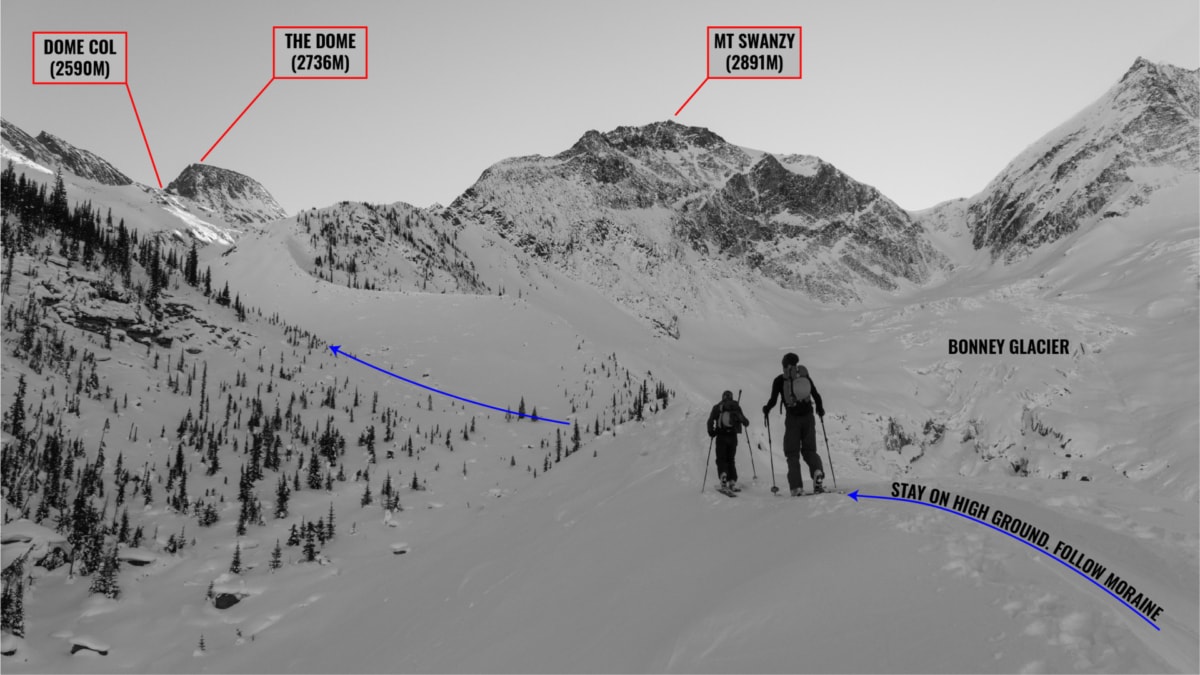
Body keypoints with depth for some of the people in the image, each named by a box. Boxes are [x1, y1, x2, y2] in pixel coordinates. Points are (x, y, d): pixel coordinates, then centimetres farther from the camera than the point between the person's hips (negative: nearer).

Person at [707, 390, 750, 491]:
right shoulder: (736, 406, 7)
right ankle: (732, 481, 1)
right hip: (733, 436, 2)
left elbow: (710, 421, -8)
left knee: (721, 459, 6)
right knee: (730, 459, 13)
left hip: (721, 436, -2)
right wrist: (746, 422, 28)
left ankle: (723, 474, -24)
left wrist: (711, 432, 1)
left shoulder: (717, 407, 4)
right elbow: (744, 421, 6)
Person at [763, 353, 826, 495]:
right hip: (808, 416, 2)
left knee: (792, 453, 6)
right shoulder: (805, 376, 9)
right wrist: (820, 410, 25)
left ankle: (796, 486, -8)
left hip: (792, 418, -2)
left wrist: (766, 410, 21)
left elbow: (773, 400, -1)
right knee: (809, 449, 13)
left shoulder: (779, 380, 2)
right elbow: (816, 396, 7)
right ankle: (817, 471, -19)